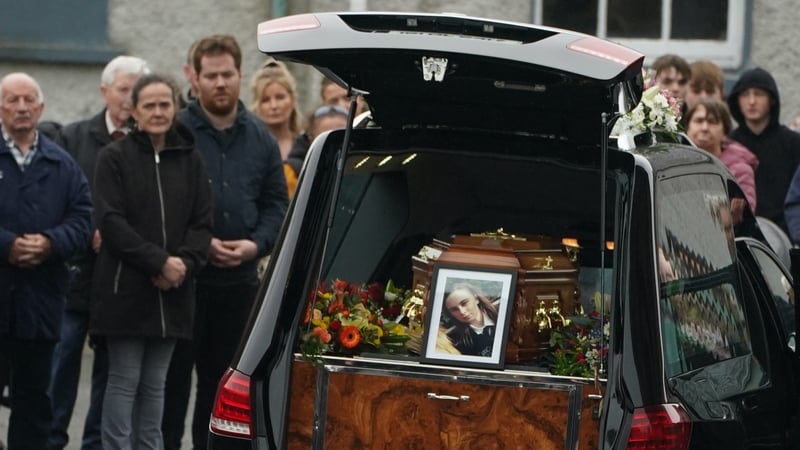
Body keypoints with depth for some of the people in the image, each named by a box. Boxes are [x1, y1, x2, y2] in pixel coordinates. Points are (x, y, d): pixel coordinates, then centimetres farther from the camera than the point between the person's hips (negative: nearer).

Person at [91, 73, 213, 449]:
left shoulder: (190, 160, 11)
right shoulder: (115, 158, -1)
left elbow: (202, 224, 8)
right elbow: (111, 222, -9)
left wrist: (185, 262, -11)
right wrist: (159, 261, -16)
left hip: (172, 291, 4)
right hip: (125, 289, -4)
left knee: (155, 382, 8)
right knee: (125, 379, -3)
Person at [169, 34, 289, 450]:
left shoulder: (259, 138, 11)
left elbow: (277, 204, 13)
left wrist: (256, 244, -4)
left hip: (240, 279, 4)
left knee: (223, 380, 10)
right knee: (172, 377, -3)